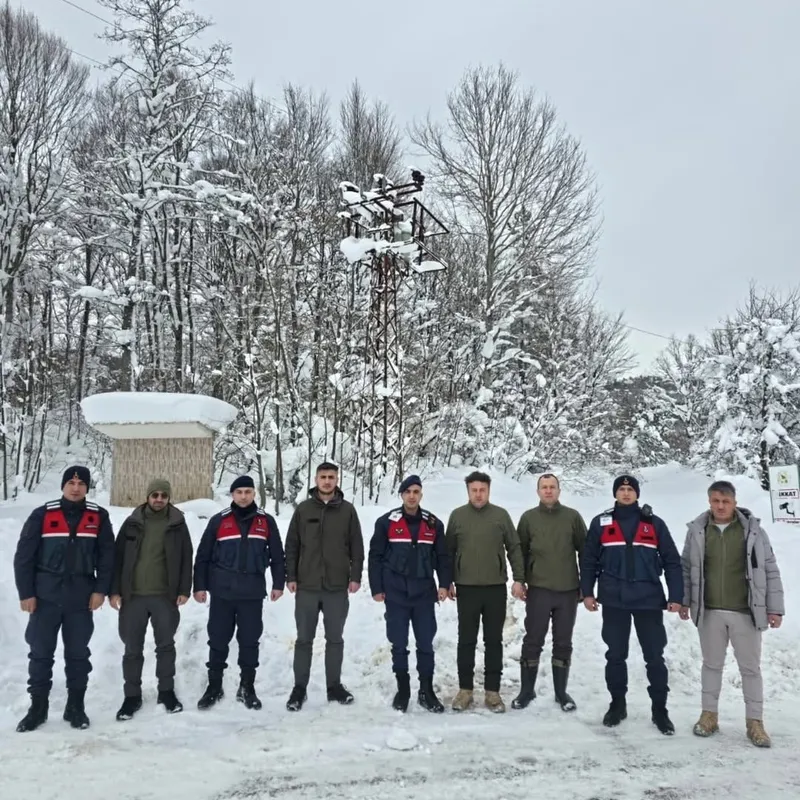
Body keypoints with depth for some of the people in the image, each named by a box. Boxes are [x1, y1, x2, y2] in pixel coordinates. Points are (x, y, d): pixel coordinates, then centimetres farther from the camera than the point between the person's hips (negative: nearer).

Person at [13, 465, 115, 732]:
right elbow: (24, 556, -1)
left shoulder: (98, 517, 1)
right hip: (45, 597, 0)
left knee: (78, 654, 8)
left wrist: (100, 590, -5)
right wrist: (26, 593, -5)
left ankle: (76, 706, 20)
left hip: (81, 599, 1)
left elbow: (107, 556, 2)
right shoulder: (42, 515, -3)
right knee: (40, 653, 7)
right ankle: (38, 707, 20)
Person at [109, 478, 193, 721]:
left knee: (166, 645, 7)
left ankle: (166, 691, 21)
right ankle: (132, 695, 19)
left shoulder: (178, 524, 2)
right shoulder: (132, 523, 4)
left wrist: (184, 590, -4)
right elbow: (118, 557, 5)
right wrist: (115, 590, -1)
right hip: (133, 595, 1)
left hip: (165, 596, -1)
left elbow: (186, 559, 3)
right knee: (133, 648, 7)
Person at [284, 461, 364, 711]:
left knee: (335, 639, 10)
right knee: (304, 639, 7)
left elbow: (356, 547, 4)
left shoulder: (347, 510, 3)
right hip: (307, 586, 0)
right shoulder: (303, 509, 3)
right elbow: (291, 546, 4)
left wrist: (355, 576, -2)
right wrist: (291, 577, -1)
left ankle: (334, 685, 22)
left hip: (337, 587, 0)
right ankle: (299, 687, 18)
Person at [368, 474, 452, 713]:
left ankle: (426, 691, 18)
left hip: (424, 594, 2)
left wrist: (445, 584, -4)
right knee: (399, 645, 7)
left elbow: (442, 556, 7)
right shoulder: (386, 522, -2)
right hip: (396, 594, -1)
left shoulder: (433, 524, 4)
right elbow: (375, 556, 0)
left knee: (426, 644, 7)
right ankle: (402, 690, 20)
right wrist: (377, 588, -3)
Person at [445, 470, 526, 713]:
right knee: (466, 641, 7)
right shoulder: (457, 516, 1)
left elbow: (514, 548, 3)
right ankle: (465, 689, 18)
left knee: (494, 641, 7)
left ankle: (492, 691, 16)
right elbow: (449, 551, 7)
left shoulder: (501, 515, 0)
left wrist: (518, 579, -2)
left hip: (496, 587, 0)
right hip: (466, 588, 0)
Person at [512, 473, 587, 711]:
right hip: (538, 590, 0)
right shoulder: (528, 518, 1)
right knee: (533, 642, 5)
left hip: (568, 590, 0)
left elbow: (585, 551, 5)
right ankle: (527, 690, 18)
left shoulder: (572, 517, 1)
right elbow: (521, 552, 7)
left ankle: (561, 691, 22)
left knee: (563, 643, 10)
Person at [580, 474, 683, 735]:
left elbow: (672, 562, 4)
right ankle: (617, 704, 25)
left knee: (654, 657, 5)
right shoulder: (601, 523, 3)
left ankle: (660, 709, 18)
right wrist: (587, 592, 2)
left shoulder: (654, 524, 3)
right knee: (615, 655, 10)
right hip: (613, 601, 1)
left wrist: (676, 596, -1)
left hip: (649, 600, 0)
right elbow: (589, 560, 7)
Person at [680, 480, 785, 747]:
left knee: (750, 667, 9)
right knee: (712, 664, 13)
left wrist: (775, 608, -3)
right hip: (709, 612, 1)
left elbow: (770, 570, -1)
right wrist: (683, 601, 7)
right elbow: (686, 567, 7)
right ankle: (709, 715, 26)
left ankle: (754, 722, 21)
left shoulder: (753, 530, -5)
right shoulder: (697, 530, -2)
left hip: (746, 612, -1)